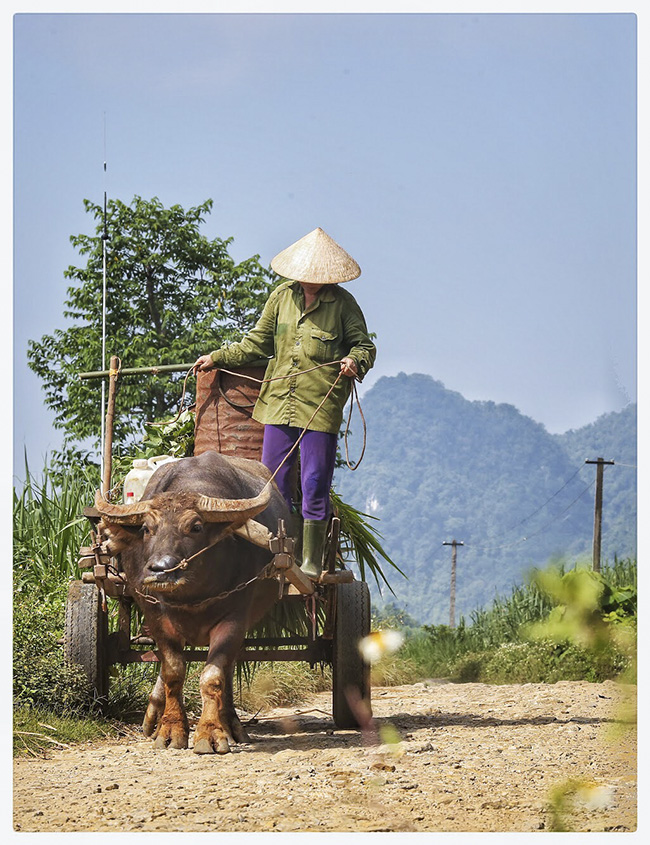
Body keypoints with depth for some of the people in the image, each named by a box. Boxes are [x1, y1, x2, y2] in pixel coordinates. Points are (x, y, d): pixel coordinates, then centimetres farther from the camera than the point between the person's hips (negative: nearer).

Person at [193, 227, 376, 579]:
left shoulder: (342, 303, 0)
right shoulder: (282, 296, 9)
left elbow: (365, 345, 4)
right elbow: (259, 342, 20)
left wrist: (355, 360, -18)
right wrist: (218, 358, 19)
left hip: (321, 405, -4)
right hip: (279, 402, 4)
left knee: (315, 484, -4)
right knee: (273, 482, 3)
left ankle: (311, 562, 5)